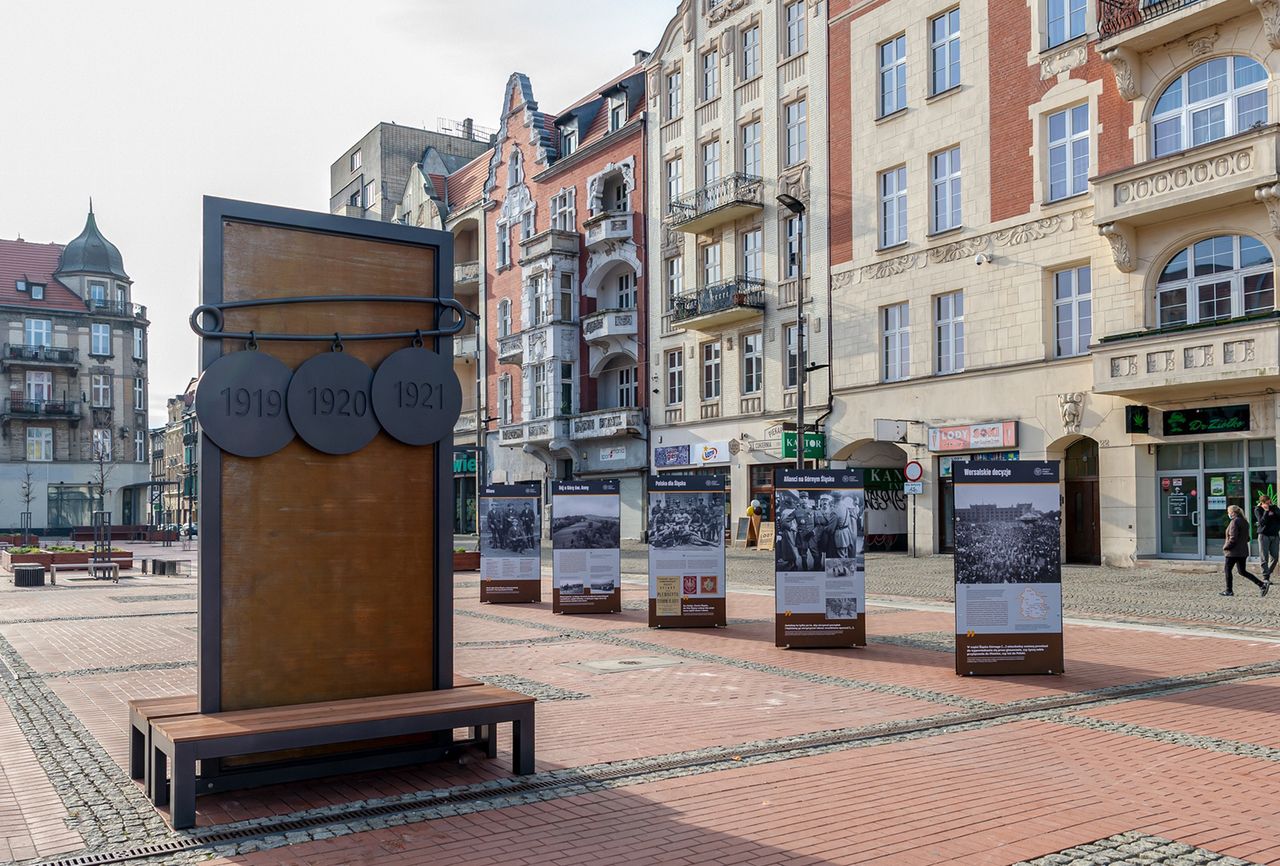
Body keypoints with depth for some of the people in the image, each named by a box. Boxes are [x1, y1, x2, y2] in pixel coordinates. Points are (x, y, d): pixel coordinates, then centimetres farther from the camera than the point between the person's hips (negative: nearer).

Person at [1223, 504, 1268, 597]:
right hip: (1243, 551, 9)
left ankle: (1229, 591, 7)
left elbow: (1233, 538, -20)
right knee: (1242, 571, 13)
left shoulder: (1234, 522, -16)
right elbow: (1247, 538, 18)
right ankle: (1262, 584, 4)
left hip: (1233, 552, -9)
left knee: (1227, 569, 4)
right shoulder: (1244, 522, 13)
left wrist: (1225, 547, -9)